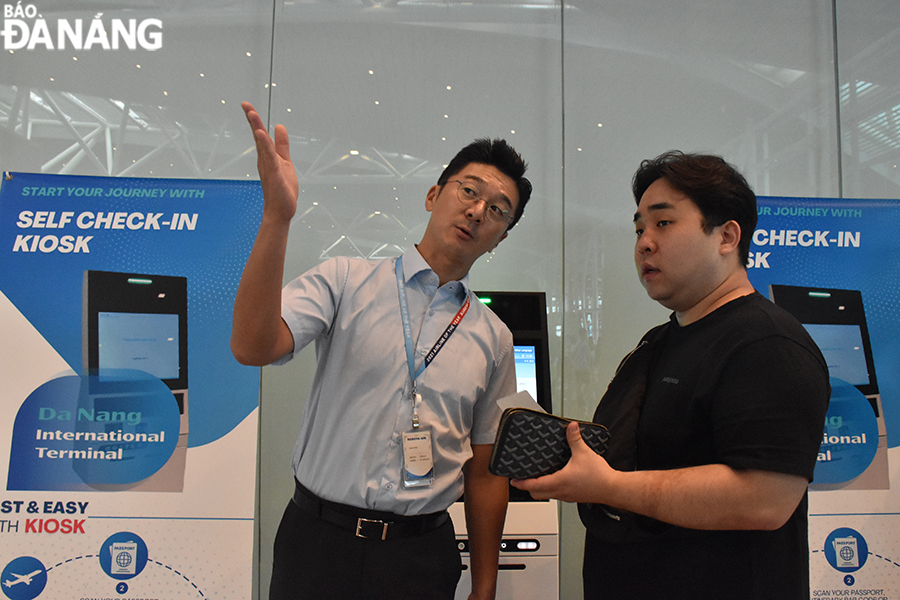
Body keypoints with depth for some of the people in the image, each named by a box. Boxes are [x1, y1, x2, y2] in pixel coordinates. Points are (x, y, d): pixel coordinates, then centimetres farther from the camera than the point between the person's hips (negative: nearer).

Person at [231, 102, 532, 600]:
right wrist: (277, 216, -31)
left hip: (424, 555, 3)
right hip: (322, 540, -2)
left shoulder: (493, 339, 4)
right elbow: (253, 347, -22)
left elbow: (485, 473, 8)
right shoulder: (344, 281, -5)